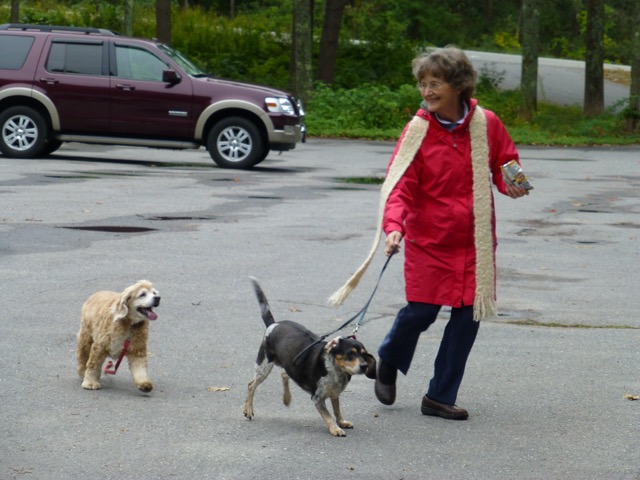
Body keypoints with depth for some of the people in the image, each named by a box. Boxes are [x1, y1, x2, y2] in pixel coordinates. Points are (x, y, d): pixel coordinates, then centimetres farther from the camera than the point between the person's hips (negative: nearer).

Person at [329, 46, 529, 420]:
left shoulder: (487, 124, -2)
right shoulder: (418, 130, -8)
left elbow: (505, 166, 13)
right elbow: (400, 184, -13)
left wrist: (512, 185, -10)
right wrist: (394, 225, -29)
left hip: (475, 241, 2)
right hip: (428, 239, -2)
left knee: (468, 315, 2)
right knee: (422, 311, -6)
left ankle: (440, 396, 15)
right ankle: (389, 361, 28)